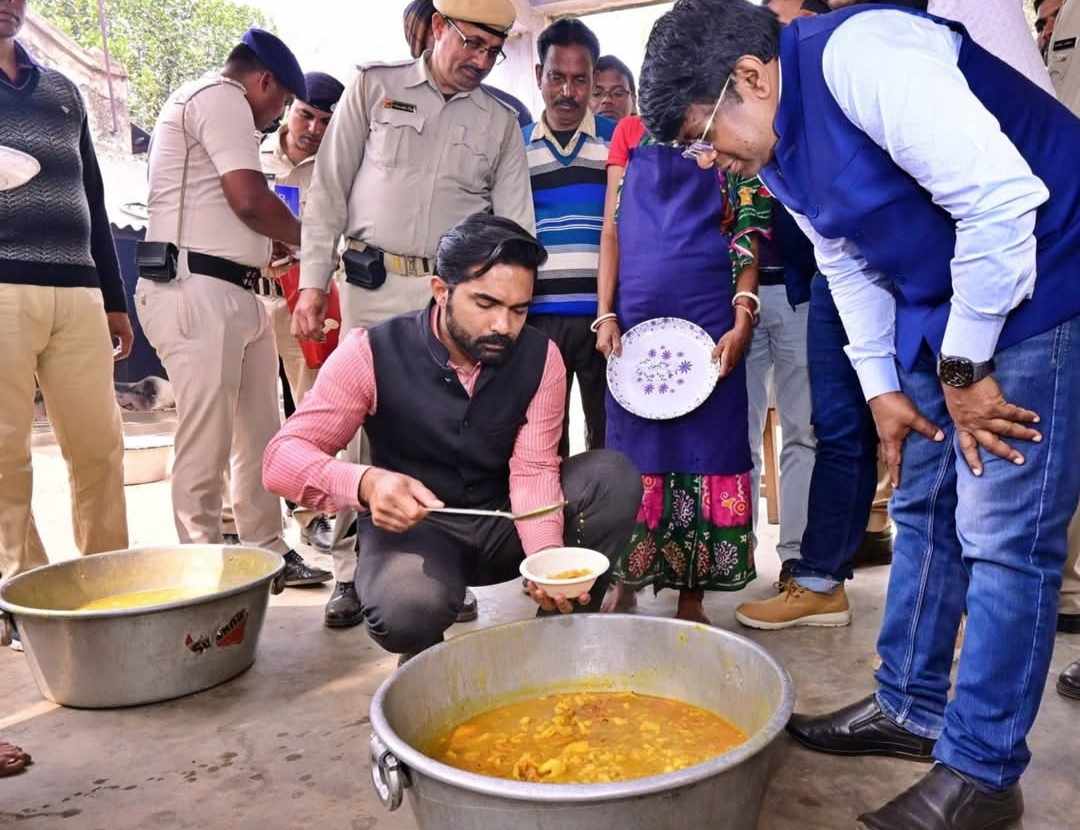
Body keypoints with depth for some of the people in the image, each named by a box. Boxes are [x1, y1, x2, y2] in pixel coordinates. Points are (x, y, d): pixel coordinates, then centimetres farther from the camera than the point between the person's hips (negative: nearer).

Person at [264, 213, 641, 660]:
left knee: (613, 476, -20)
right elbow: (282, 457, -21)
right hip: (414, 523, -3)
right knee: (408, 608, -37)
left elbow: (533, 469, -16)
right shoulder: (372, 353, -17)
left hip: (504, 520, 3)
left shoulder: (541, 357, -10)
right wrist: (365, 483, -43)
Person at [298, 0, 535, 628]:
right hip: (373, 287, -1)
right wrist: (314, 282, -2)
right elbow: (329, 191, 5)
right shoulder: (374, 88, 7)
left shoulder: (501, 122, 12)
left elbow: (515, 223, 10)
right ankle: (354, 572, 10)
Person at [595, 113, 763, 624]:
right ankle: (625, 581, 17)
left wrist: (743, 322, -8)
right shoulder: (631, 132, 13)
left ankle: (692, 592, 10)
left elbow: (748, 237, 4)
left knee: (705, 444, 0)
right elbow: (611, 230, 8)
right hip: (635, 314, 1)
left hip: (710, 314, -1)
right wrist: (605, 315, -3)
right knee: (632, 445, 5)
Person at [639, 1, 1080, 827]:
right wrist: (884, 387, 5)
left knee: (1002, 535, -7)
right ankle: (910, 707, 27)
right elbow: (850, 266, 13)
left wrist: (964, 367, -19)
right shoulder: (775, 154, 5)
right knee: (923, 510, 12)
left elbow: (1001, 199, -27)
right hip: (938, 307, 9)